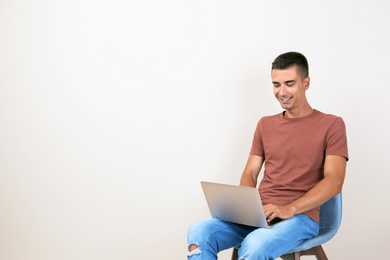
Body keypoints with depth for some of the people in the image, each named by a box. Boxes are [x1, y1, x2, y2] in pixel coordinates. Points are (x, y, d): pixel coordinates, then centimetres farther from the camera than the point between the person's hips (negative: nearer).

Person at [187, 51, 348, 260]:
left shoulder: (331, 125, 3)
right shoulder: (265, 124, 18)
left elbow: (334, 180, -7)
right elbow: (250, 173, 16)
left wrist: (289, 208, -20)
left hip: (300, 216, -4)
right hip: (258, 214, 5)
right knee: (199, 232, -23)